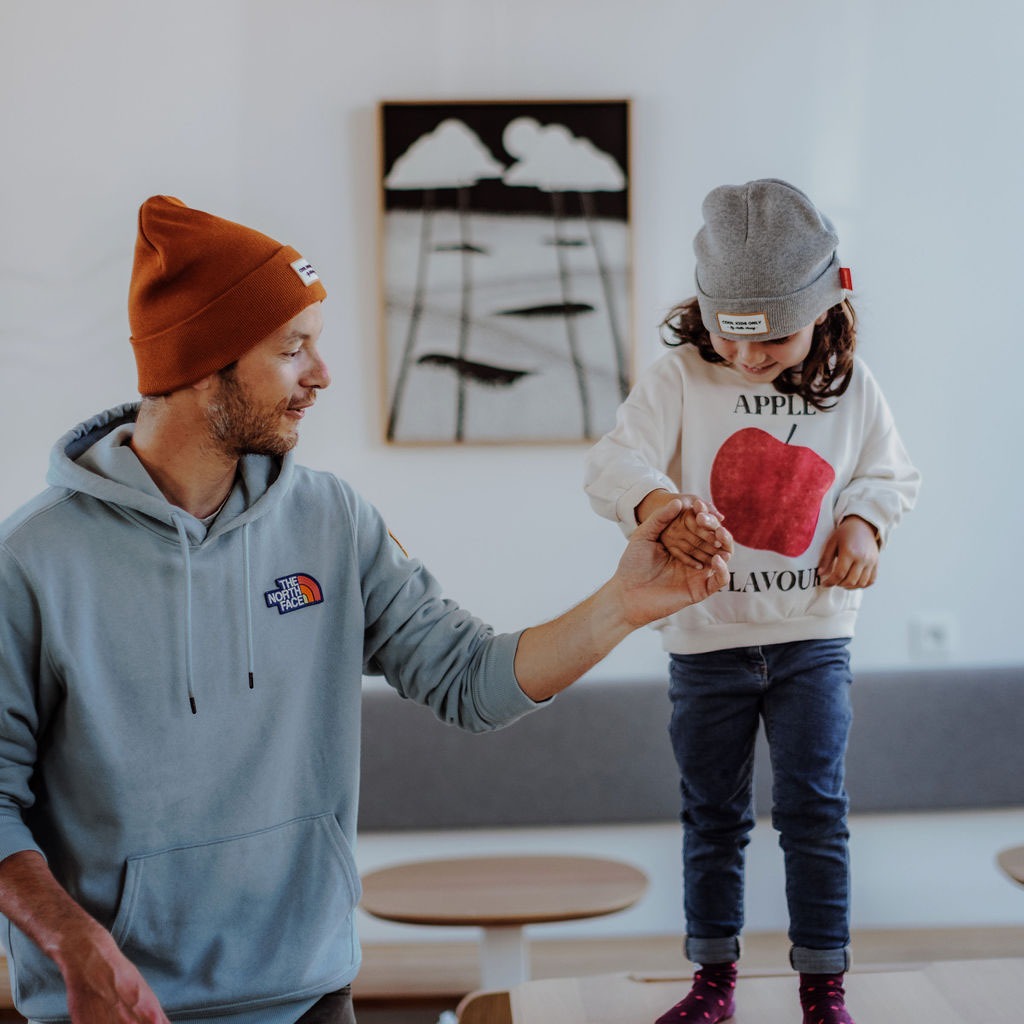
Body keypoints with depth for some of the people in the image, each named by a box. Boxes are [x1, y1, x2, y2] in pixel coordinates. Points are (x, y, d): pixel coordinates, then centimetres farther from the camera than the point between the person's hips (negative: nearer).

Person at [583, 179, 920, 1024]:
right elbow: (615, 461, -20)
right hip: (707, 638, 0)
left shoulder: (849, 387, -1)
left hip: (813, 635, 1)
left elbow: (891, 472, 10)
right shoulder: (679, 378, -9)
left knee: (814, 809, 2)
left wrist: (865, 523, -12)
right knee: (713, 815, 12)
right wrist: (657, 503, -42)